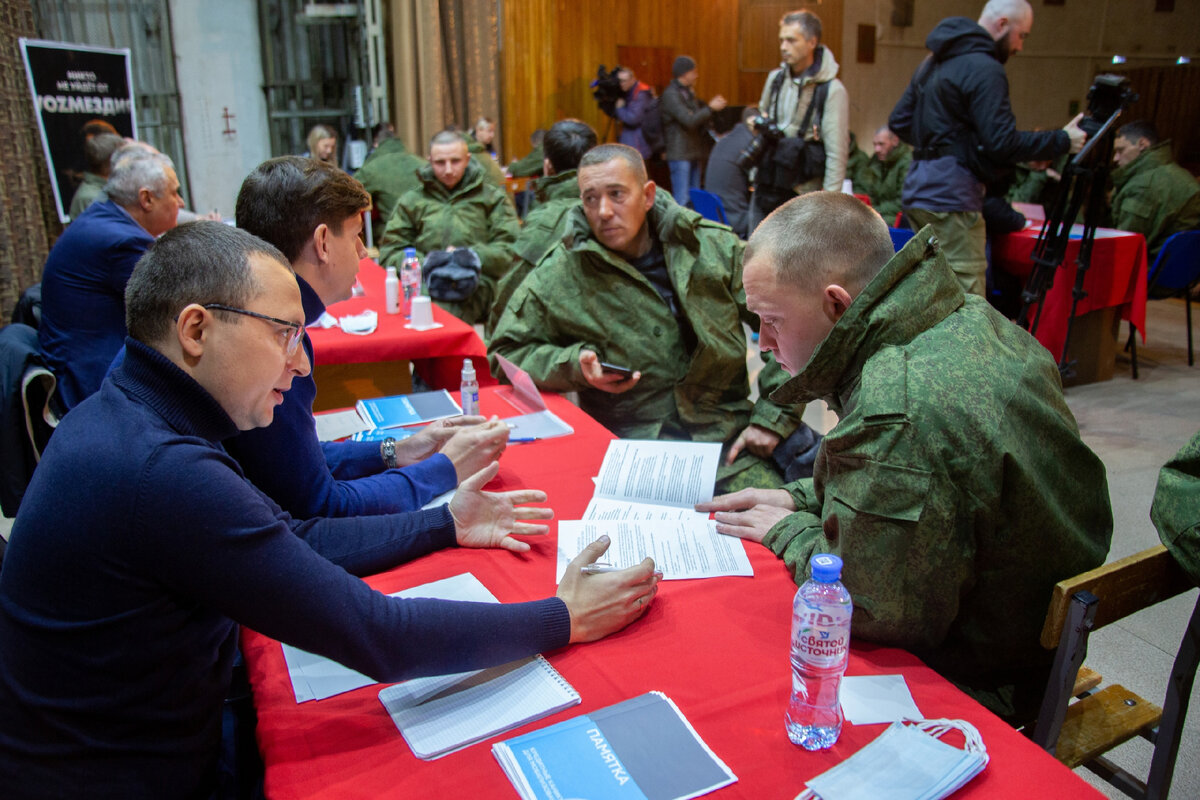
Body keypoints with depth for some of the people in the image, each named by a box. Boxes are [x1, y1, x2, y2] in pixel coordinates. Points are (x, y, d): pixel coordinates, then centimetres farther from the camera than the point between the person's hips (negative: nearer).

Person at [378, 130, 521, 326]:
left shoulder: (492, 198, 18)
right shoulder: (412, 200, 22)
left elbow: (510, 249, 7)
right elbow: (389, 252, 15)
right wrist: (425, 264, -5)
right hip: (422, 284, 2)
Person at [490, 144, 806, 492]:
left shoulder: (715, 247, 4)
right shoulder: (557, 278, 1)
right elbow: (506, 352, 9)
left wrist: (772, 418, 0)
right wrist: (574, 365, -9)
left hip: (727, 438, 2)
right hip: (627, 447, -1)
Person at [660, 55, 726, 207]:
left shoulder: (688, 92, 16)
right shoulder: (671, 94, -13)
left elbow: (698, 116, 24)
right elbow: (689, 120, -21)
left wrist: (711, 105, 7)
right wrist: (710, 108, -13)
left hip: (694, 153, 9)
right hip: (680, 154, -9)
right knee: (682, 200, -10)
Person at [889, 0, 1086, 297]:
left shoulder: (932, 62, 17)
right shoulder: (985, 69, -11)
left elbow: (898, 122, 21)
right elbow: (1002, 143, -15)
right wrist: (1062, 140, -5)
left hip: (916, 193, 10)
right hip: (951, 197, -9)